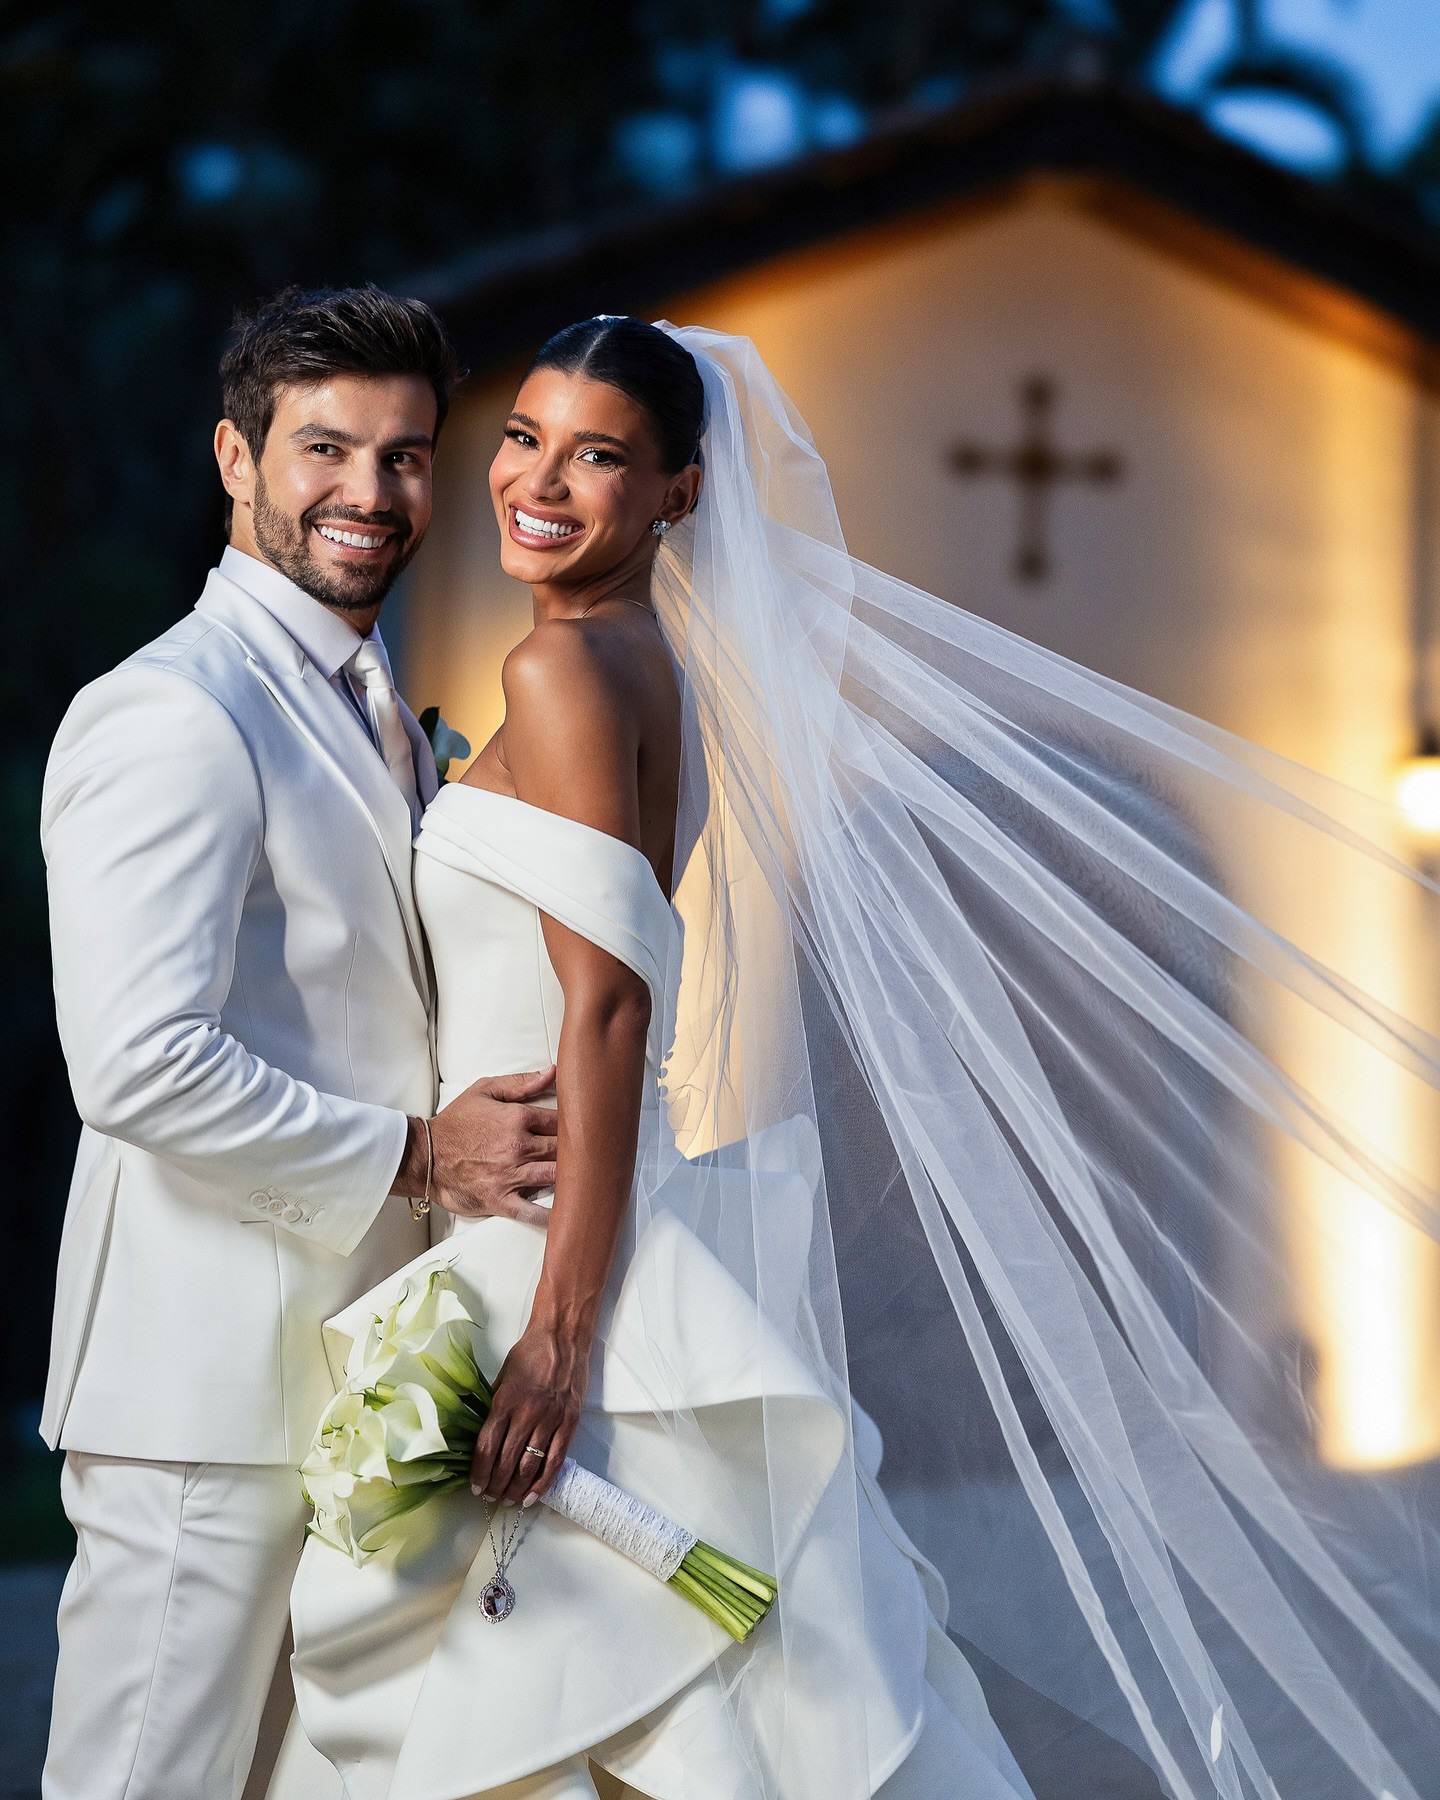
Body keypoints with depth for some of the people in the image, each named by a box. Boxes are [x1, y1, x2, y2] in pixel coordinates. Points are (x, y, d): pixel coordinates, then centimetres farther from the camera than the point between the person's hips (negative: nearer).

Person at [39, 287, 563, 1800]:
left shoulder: (375, 715, 17)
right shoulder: (169, 714, -16)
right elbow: (142, 1067, -25)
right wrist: (415, 1155, -16)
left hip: (352, 1371, 10)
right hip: (209, 1383, -10)